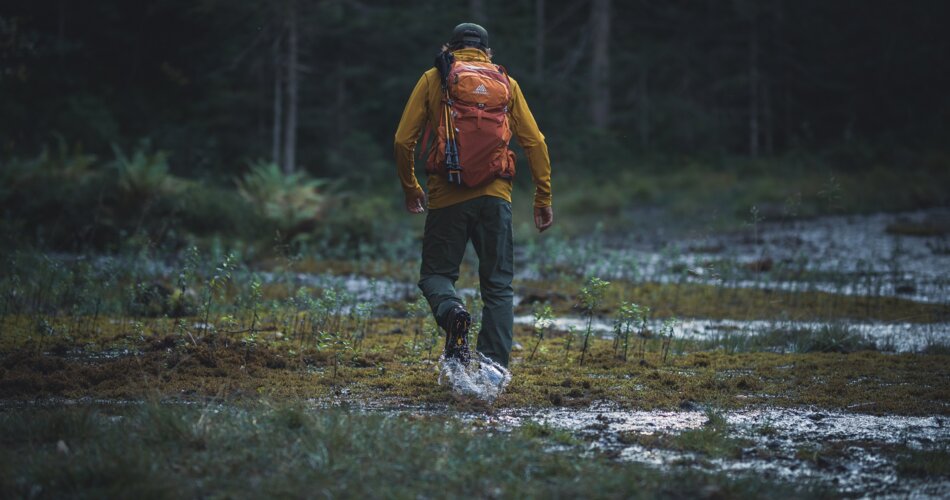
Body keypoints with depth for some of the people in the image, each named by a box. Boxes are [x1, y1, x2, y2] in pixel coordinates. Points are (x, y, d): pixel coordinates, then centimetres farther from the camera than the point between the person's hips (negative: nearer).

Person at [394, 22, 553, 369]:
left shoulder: (433, 79, 7)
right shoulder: (506, 82, 12)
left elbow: (404, 140, 4)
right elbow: (534, 142, 7)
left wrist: (410, 189, 18)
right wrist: (543, 199, 12)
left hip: (447, 196, -1)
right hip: (495, 196, 1)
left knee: (436, 274, 11)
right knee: (498, 285, 8)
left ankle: (452, 311, -22)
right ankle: (495, 367, -4)